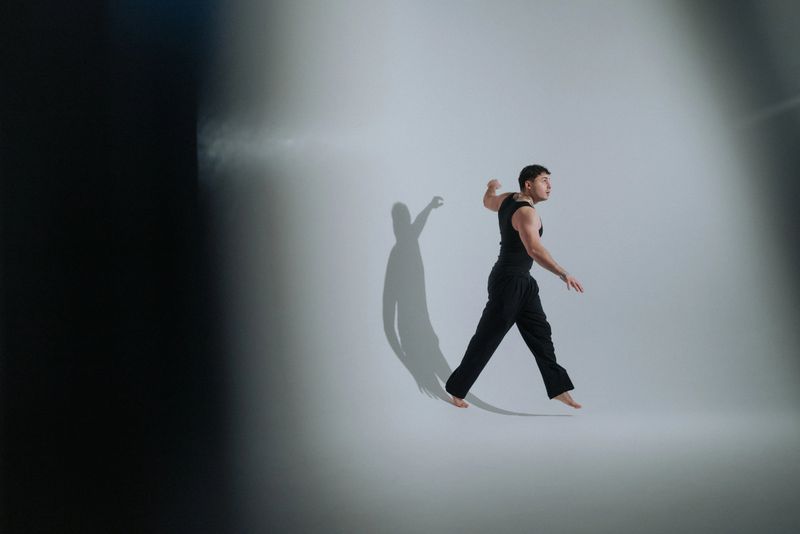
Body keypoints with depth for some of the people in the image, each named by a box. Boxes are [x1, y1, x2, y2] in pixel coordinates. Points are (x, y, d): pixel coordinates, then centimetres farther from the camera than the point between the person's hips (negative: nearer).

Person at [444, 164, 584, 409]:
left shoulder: (507, 199, 6)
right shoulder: (526, 213, -22)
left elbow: (488, 202, 30)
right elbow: (534, 249, -39)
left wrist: (491, 187, 52)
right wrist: (563, 273, -48)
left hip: (522, 282, 10)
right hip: (508, 283, -10)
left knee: (540, 333, 7)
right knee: (486, 338, 0)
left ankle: (558, 388, 11)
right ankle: (456, 389, 13)